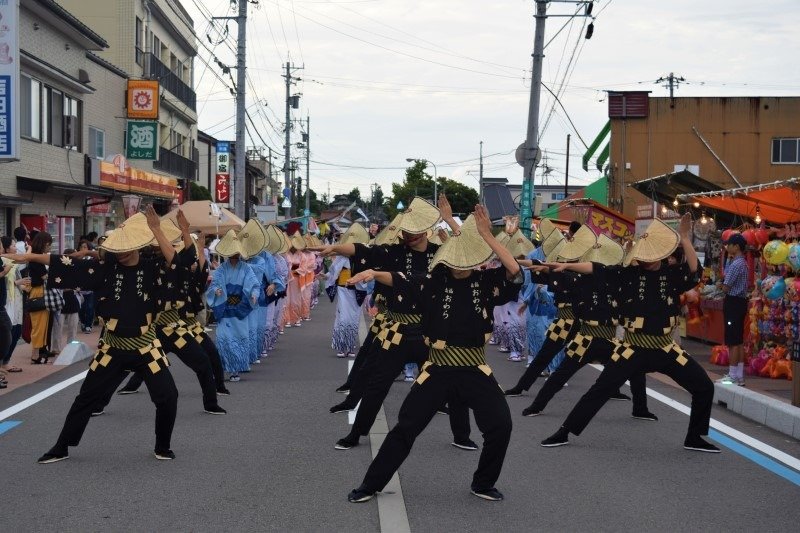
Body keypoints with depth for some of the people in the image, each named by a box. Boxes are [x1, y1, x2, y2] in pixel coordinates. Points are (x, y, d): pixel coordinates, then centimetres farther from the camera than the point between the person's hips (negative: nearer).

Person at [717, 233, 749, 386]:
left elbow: (726, 288, -18)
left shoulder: (736, 264, -17)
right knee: (739, 341, 11)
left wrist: (722, 284, 5)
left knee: (733, 342, -7)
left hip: (733, 303, -11)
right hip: (739, 302, 11)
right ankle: (739, 376, 15)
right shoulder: (742, 263, 16)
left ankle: (733, 377, -5)